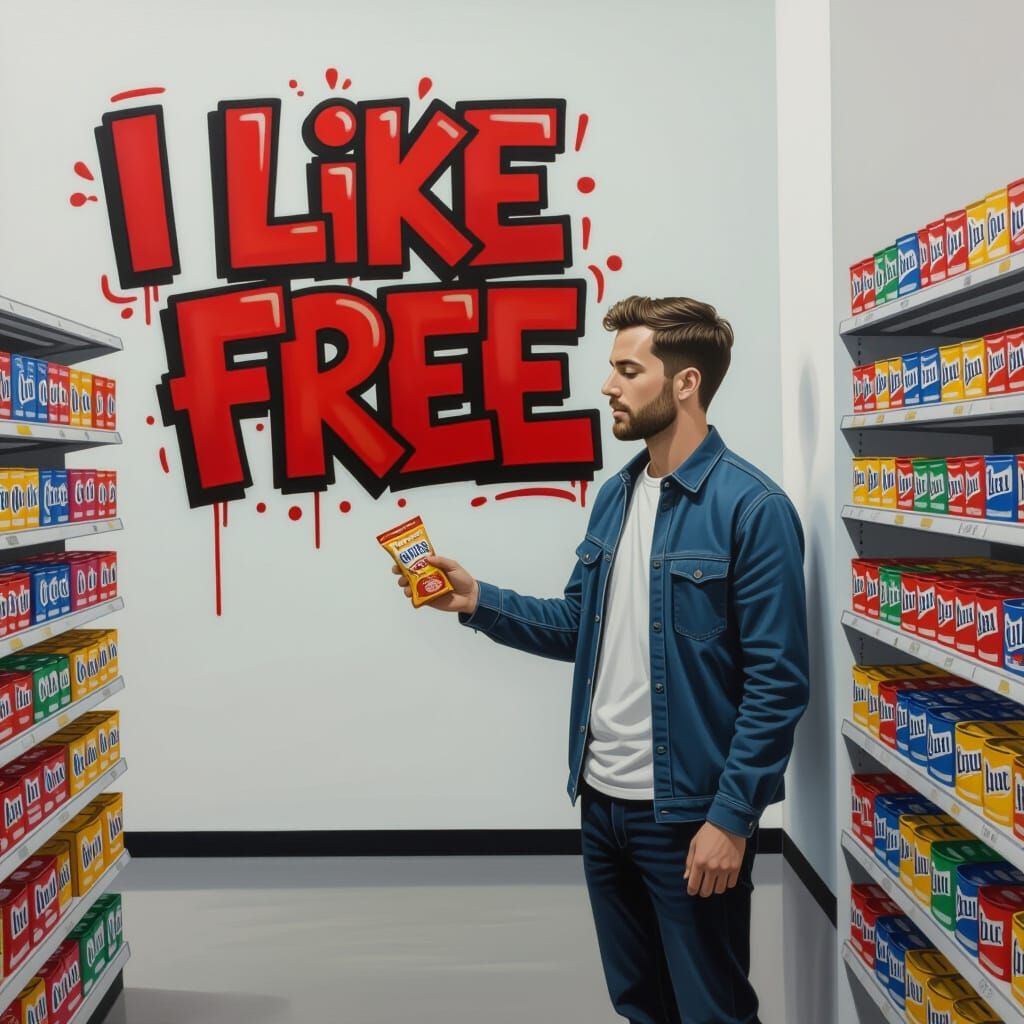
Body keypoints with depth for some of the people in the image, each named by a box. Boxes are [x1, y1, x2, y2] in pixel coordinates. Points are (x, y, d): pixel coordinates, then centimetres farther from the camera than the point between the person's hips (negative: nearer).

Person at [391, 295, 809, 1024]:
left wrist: (732, 816, -17)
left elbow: (778, 682, -17)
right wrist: (478, 602, 1)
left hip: (690, 814, -7)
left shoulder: (752, 507, -16)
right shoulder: (616, 495, 7)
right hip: (603, 801, 7)